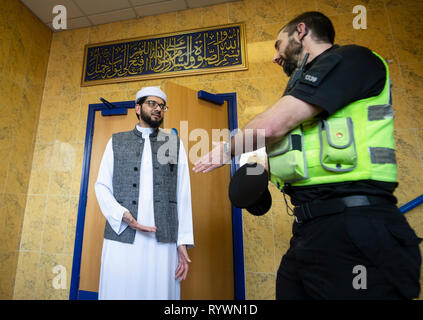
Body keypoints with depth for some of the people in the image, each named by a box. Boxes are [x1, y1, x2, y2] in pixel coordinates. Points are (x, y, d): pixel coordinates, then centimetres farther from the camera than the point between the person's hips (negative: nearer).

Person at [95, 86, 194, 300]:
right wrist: (123, 215, -11)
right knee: (118, 293, 8)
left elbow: (183, 194, 4)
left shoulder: (175, 144, 11)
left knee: (160, 293, 6)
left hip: (164, 241, 0)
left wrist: (183, 242, -2)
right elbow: (102, 186, 8)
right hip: (121, 237, 1)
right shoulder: (117, 141, 14)